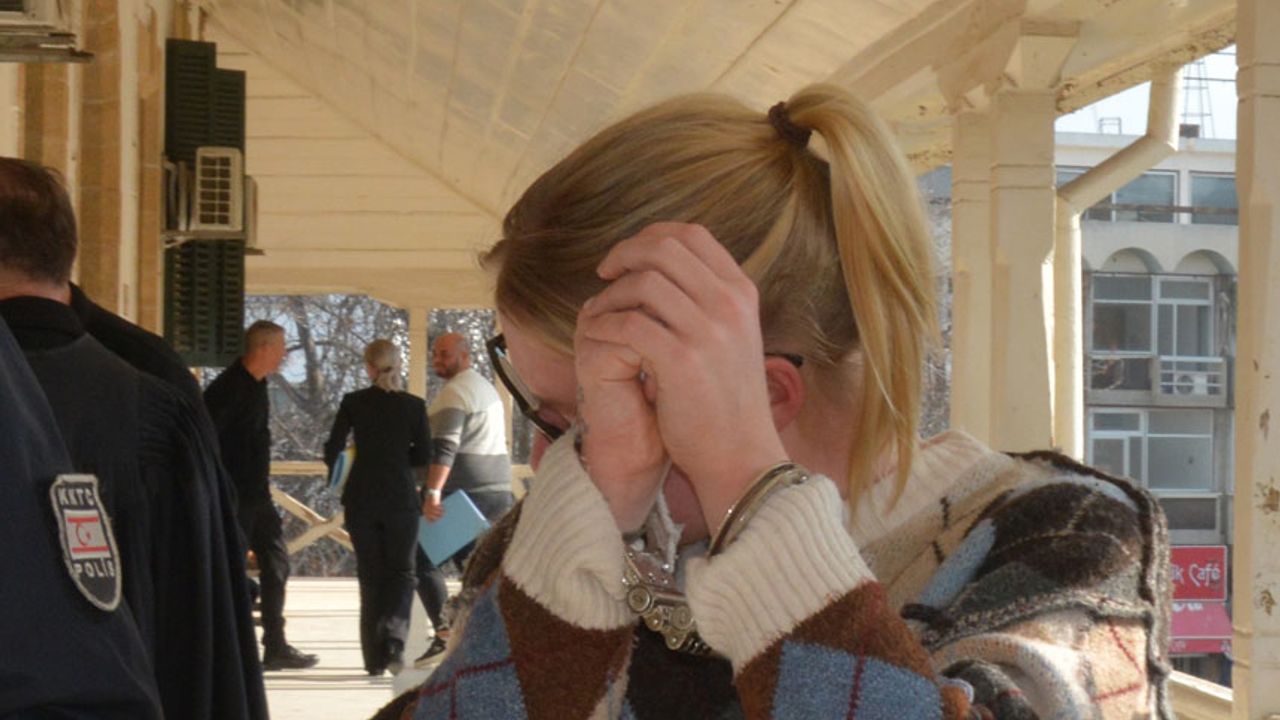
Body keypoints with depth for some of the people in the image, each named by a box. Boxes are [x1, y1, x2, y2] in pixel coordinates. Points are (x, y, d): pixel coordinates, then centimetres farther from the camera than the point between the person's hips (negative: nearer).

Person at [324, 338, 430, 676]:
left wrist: (335, 470, 20)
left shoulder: (353, 402, -2)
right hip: (401, 497, -1)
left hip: (361, 498, 1)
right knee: (401, 572, 10)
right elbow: (423, 458, 0)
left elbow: (332, 449, -1)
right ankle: (393, 638, -14)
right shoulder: (414, 405, -3)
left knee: (370, 575, 10)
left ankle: (375, 657, 8)